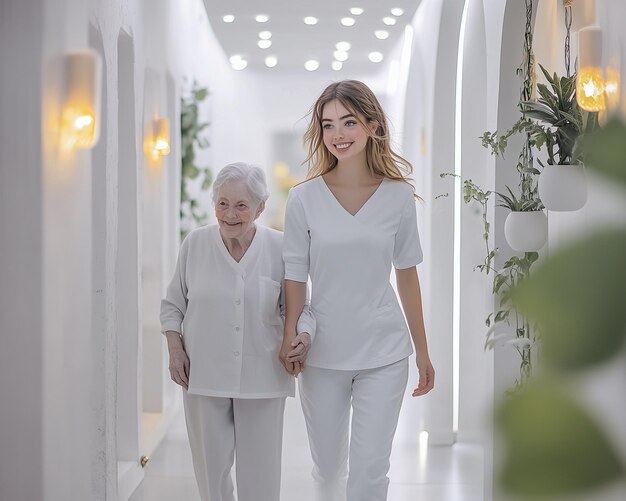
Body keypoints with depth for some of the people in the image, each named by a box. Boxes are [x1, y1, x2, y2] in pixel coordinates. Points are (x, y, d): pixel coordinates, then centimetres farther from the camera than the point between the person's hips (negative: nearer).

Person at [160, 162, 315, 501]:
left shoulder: (279, 247, -5)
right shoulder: (195, 243, -1)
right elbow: (173, 303, 9)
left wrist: (304, 334, -17)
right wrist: (175, 348, -2)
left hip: (262, 379, -1)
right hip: (204, 375, 1)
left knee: (261, 473, 7)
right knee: (211, 467, 9)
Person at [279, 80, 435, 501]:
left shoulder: (398, 195, -2)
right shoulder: (304, 199, -4)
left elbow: (407, 275, 4)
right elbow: (296, 276, 1)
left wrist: (423, 352, 7)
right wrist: (290, 339, -7)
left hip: (384, 354, 0)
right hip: (323, 355, 1)